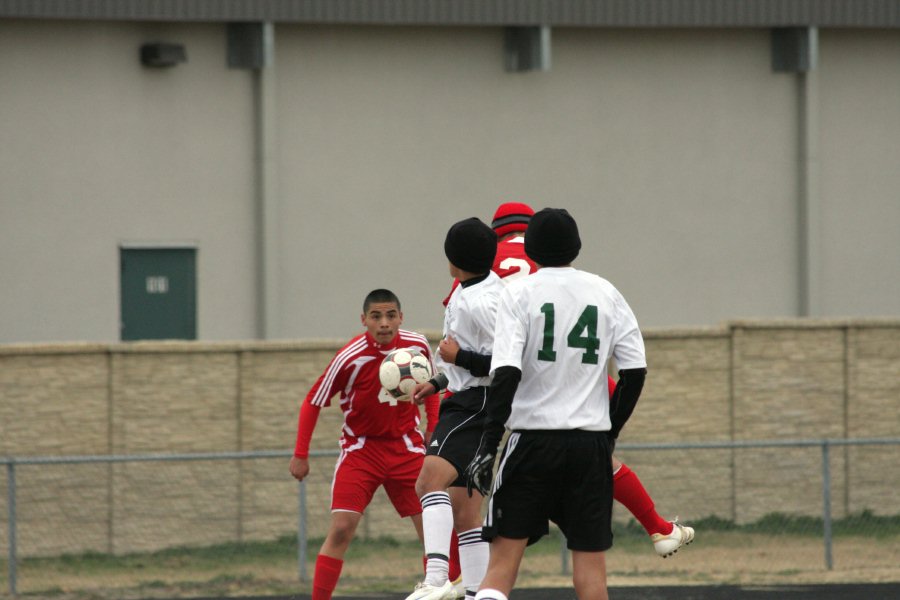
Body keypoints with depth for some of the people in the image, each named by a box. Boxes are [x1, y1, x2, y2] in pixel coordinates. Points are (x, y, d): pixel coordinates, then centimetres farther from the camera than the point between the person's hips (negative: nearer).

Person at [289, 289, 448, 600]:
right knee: (341, 529, -14)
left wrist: (434, 431, 4)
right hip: (360, 448, -3)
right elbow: (312, 402, -8)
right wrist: (300, 455, -7)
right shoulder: (350, 358, -19)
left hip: (406, 446, 3)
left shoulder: (417, 346, -9)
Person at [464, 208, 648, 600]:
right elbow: (635, 372, 4)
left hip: (533, 438, -2)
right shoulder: (606, 294, 5)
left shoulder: (520, 293, -4)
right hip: (590, 442, 2)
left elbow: (506, 375, -13)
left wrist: (487, 446, -12)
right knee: (590, 554, 6)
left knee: (505, 550, 1)